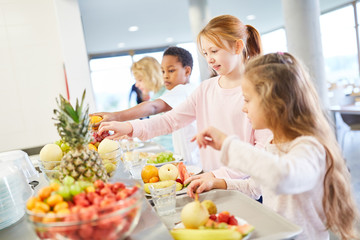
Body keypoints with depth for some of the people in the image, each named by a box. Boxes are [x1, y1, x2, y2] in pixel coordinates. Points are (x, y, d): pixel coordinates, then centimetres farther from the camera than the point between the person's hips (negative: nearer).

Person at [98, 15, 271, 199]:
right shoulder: (205, 89, 10)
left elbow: (264, 148, -13)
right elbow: (172, 119, 5)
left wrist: (219, 175, -19)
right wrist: (130, 127, -10)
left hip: (245, 186, -5)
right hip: (211, 183, 5)